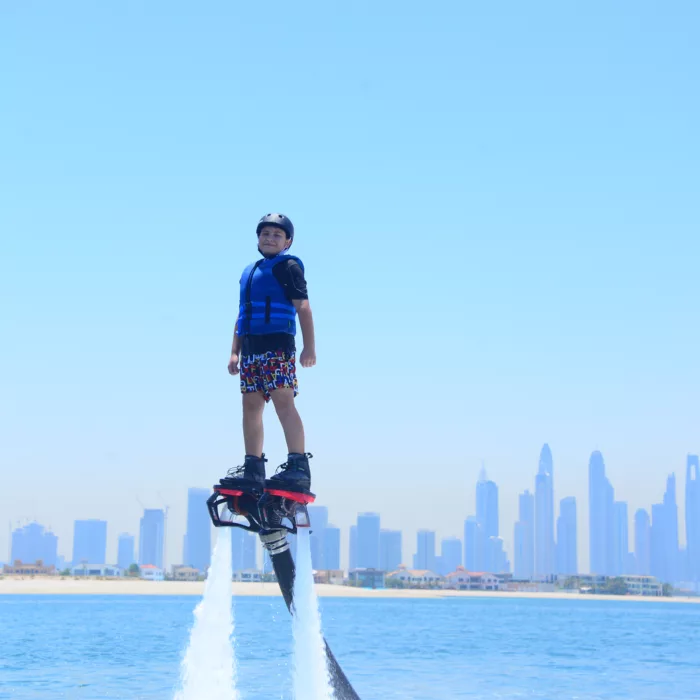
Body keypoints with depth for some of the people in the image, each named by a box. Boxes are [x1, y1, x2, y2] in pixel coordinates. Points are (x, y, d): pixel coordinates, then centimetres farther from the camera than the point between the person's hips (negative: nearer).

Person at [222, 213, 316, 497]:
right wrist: (235, 352, 18)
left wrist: (309, 346, -17)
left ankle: (298, 467, -20)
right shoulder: (249, 272, 24)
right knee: (251, 404, 3)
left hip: (277, 344, -8)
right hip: (251, 347, 8)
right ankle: (253, 469, 5)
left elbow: (303, 307, -8)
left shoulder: (288, 266, 2)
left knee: (283, 401, -15)